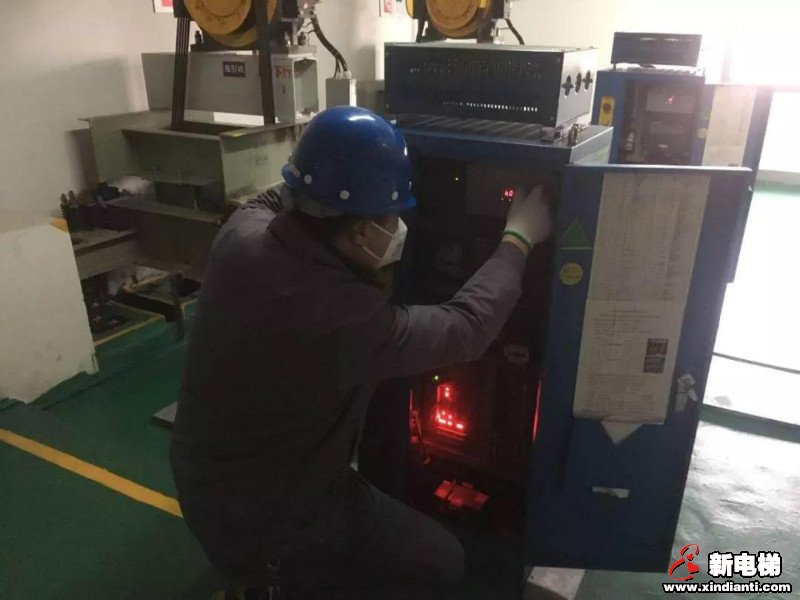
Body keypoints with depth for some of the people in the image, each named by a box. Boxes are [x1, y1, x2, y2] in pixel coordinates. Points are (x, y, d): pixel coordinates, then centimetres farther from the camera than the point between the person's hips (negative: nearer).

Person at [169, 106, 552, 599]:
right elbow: (466, 328, -22)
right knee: (443, 560, 7)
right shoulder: (341, 317, -38)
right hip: (265, 527, -7)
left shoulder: (242, 233, -17)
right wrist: (520, 238, -9)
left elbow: (272, 201, 9)